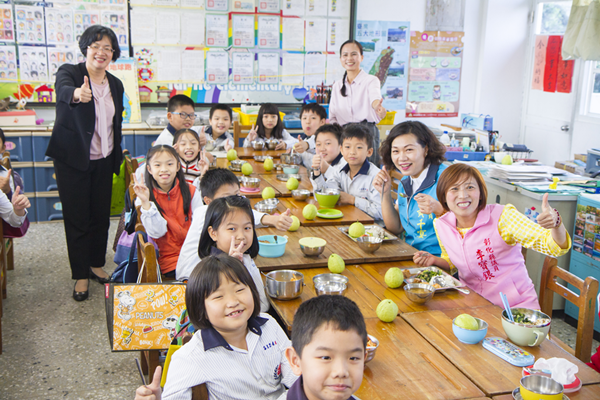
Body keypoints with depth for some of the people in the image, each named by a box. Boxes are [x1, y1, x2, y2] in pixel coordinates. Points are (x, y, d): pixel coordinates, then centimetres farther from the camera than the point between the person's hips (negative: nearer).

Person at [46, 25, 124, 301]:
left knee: (101, 216, 11)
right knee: (77, 218, 2)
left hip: (103, 162, 5)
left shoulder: (115, 84, 8)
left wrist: (117, 158, 15)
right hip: (72, 161, -5)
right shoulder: (69, 72, -8)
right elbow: (62, 89, -34)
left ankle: (96, 264, 30)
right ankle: (81, 274, 16)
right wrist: (77, 94, -57)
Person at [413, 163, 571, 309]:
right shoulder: (441, 225, -2)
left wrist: (555, 223, -39)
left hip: (517, 308, -4)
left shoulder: (502, 217, -15)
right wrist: (434, 261, -2)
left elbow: (556, 247, -18)